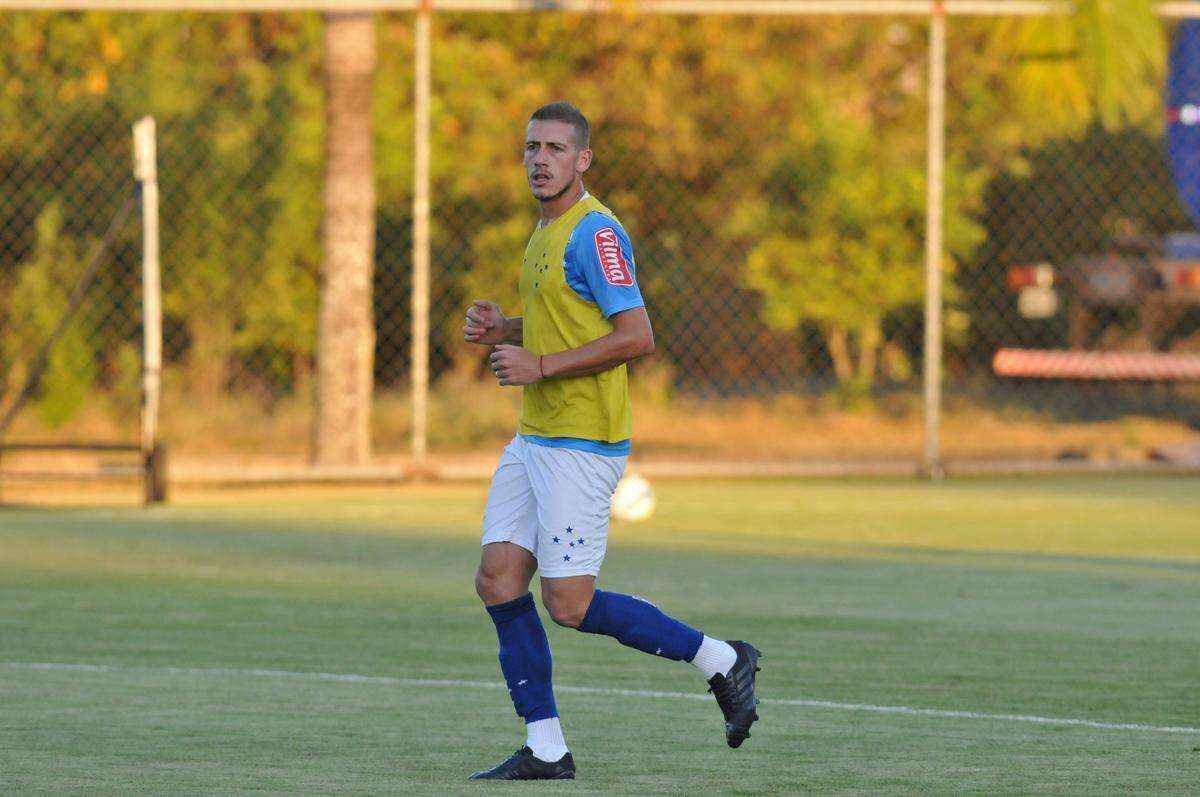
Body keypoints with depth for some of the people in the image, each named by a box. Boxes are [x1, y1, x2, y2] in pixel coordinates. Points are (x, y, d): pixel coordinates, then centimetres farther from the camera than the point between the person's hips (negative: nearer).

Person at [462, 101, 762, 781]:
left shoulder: (595, 232, -15)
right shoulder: (547, 232, 16)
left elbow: (636, 337, -21)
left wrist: (540, 364, -20)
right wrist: (502, 329, 11)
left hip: (581, 442, -10)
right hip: (535, 438, 10)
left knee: (570, 605, -9)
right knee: (498, 581, 3)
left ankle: (722, 660, 5)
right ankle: (545, 750, 7)